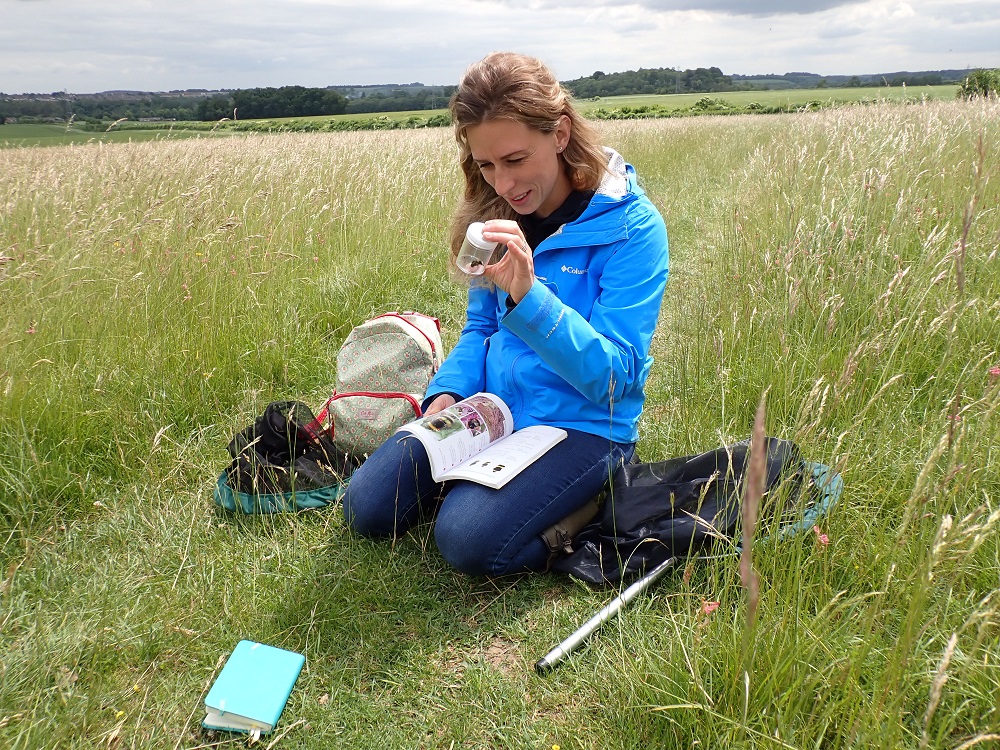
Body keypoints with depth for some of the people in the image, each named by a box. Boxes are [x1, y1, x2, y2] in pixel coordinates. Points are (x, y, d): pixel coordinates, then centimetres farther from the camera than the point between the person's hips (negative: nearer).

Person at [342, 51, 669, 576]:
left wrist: (527, 295, -35)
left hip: (583, 424, -5)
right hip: (491, 408, 6)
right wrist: (448, 391, -8)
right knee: (367, 508, -5)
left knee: (470, 538, -27)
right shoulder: (498, 217, 2)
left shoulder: (631, 227, -17)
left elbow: (614, 376, -22)